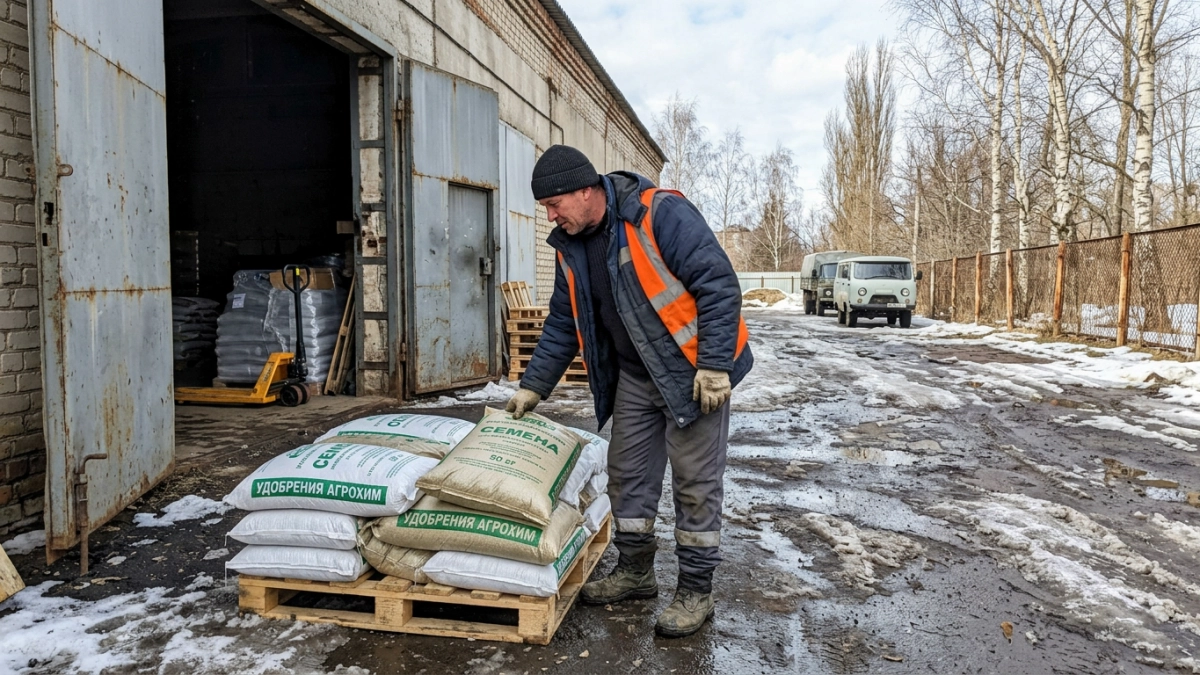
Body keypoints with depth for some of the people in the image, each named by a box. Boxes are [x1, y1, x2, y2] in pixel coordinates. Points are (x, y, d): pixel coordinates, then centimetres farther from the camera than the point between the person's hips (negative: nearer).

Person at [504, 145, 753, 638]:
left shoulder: (660, 214, -20)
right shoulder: (571, 247, 4)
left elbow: (719, 284, -21)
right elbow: (563, 325, 13)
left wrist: (713, 365, -23)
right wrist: (533, 386, 10)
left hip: (692, 372, -7)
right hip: (634, 378, 7)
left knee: (695, 482, 1)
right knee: (627, 475, 12)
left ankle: (695, 591, 15)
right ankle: (635, 572, 30)